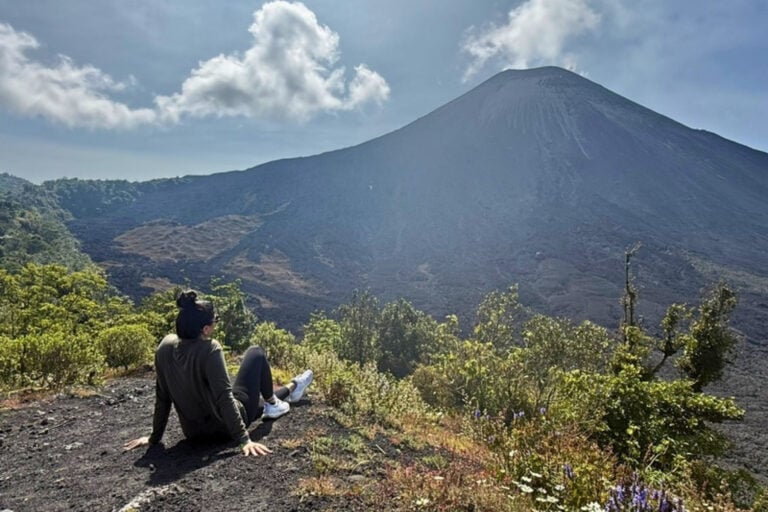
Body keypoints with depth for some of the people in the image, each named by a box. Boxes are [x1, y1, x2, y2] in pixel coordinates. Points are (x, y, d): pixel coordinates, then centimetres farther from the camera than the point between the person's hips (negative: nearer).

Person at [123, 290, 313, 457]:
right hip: (225, 424, -6)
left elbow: (162, 395, -3)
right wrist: (244, 440, -27)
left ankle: (291, 389, 57)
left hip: (194, 431, 6)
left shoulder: (165, 346, -11)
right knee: (256, 353, 11)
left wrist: (155, 437, 7)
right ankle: (272, 405, 28)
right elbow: (224, 396, -31)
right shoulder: (209, 349, -29)